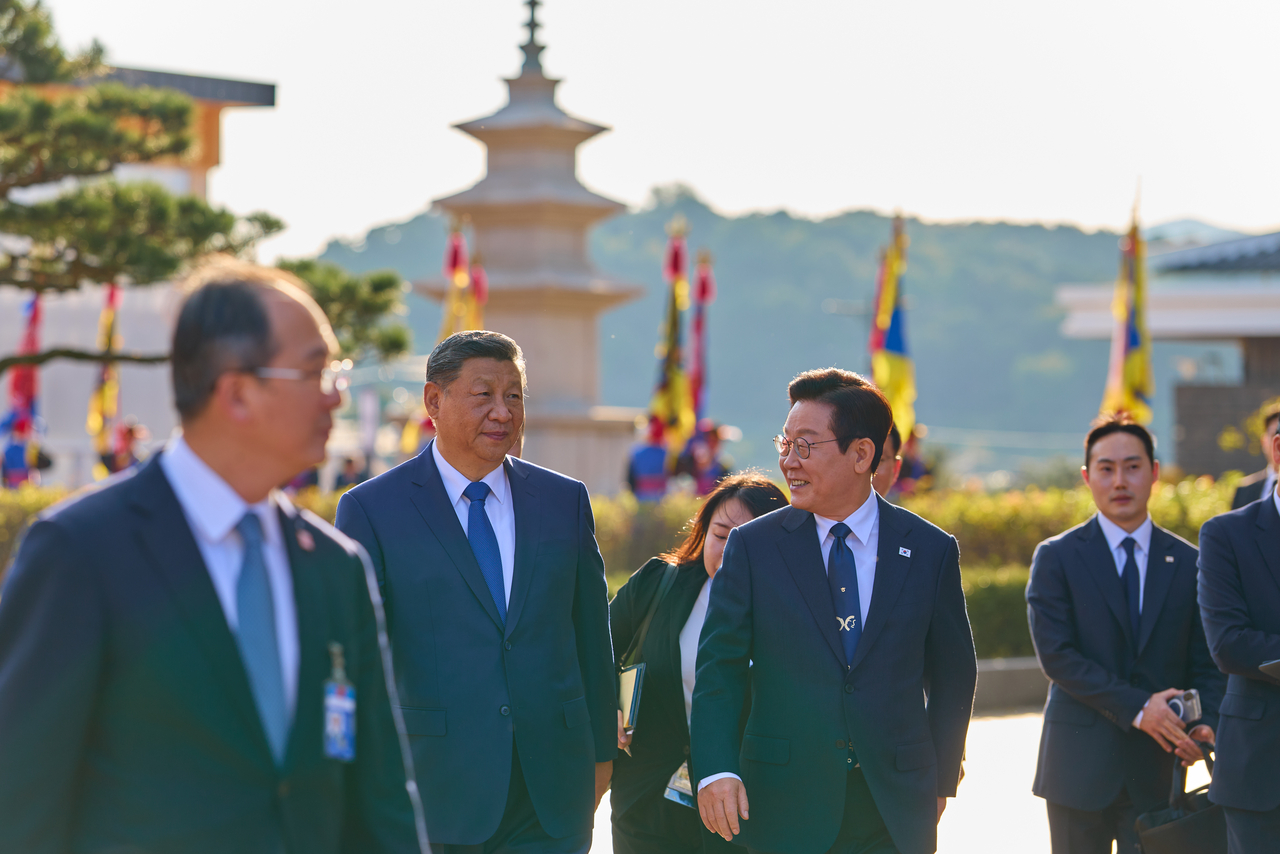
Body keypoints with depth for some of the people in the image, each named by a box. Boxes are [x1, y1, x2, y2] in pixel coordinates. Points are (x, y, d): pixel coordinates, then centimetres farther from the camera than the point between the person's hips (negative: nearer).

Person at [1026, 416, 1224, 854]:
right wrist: (1135, 707, -17)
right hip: (1081, 766, -1)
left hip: (1158, 767, 1)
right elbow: (1056, 655, -9)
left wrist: (1207, 723, -12)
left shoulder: (1188, 562, 9)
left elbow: (1205, 661, 8)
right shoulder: (1056, 558, 1)